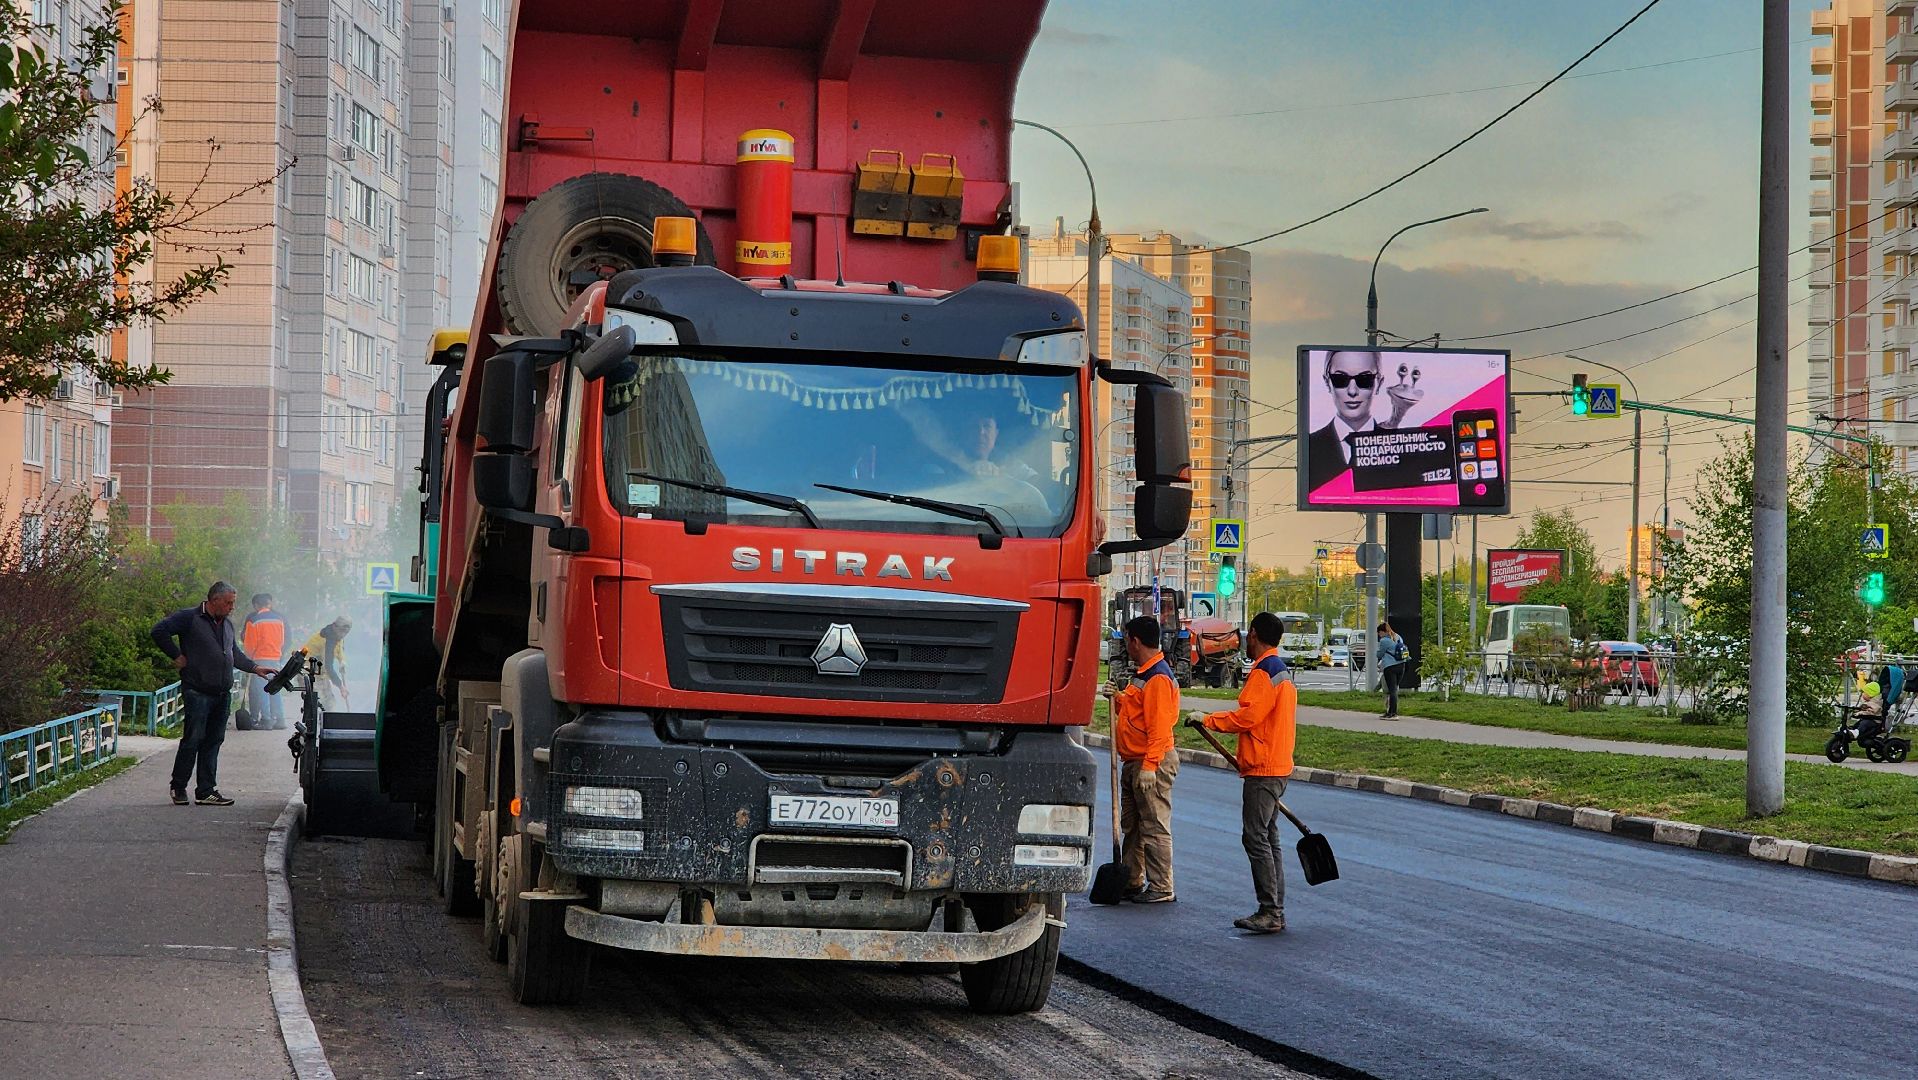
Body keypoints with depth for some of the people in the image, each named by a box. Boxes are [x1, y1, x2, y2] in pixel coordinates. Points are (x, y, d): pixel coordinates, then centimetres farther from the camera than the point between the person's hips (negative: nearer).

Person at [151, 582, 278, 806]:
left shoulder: (227, 625, 20)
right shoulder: (189, 618, -5)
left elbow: (235, 654, 30)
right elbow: (159, 631, -10)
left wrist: (255, 668, 17)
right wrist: (176, 656, -9)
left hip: (222, 694, 7)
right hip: (197, 692, -7)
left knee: (213, 741, 7)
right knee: (193, 739, -8)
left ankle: (206, 791, 10)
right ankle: (178, 787, 5)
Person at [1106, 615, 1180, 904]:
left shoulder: (1158, 677, -17)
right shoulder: (1143, 673, 16)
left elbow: (1159, 725, -23)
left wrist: (1149, 766, -26)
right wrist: (1118, 700, 7)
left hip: (1152, 763, -11)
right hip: (1134, 762, 11)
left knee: (1155, 827, -7)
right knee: (1131, 825, 16)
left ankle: (1162, 888, -4)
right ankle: (1132, 882, 23)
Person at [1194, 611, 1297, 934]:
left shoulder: (1264, 671, -14)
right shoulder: (1282, 671, 18)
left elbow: (1248, 715, -20)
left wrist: (1208, 720, -9)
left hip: (1262, 770, -10)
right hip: (1277, 766, 10)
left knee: (1256, 838, -10)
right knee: (1268, 839, 12)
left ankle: (1270, 913, -12)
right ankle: (1274, 912, 13)